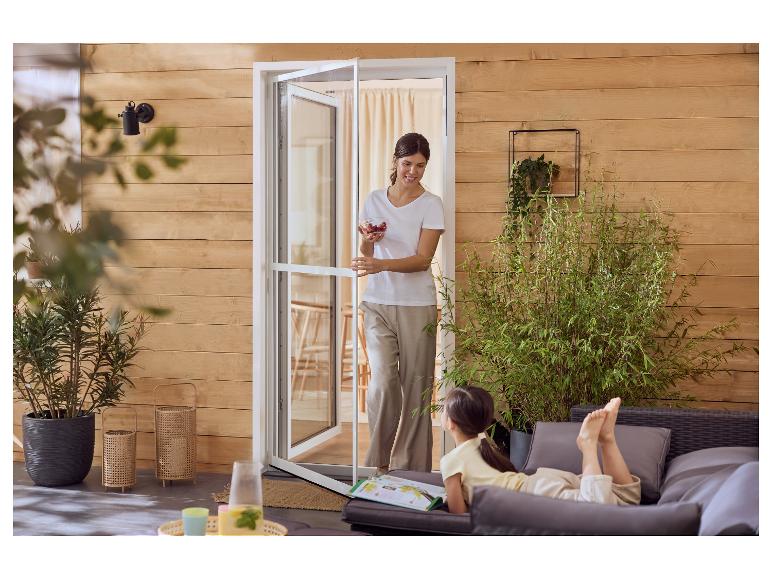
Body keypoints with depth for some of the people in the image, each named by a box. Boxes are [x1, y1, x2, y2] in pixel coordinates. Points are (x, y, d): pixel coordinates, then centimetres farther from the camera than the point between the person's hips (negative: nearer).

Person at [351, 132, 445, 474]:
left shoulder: (431, 205, -2)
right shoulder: (374, 201, 8)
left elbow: (423, 259, -12)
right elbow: (365, 255, 10)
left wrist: (380, 264, -26)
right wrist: (367, 241, -13)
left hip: (416, 305, -2)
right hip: (378, 302, 2)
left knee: (415, 386, 2)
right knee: (382, 380, -9)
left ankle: (410, 467, 12)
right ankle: (378, 462, 5)